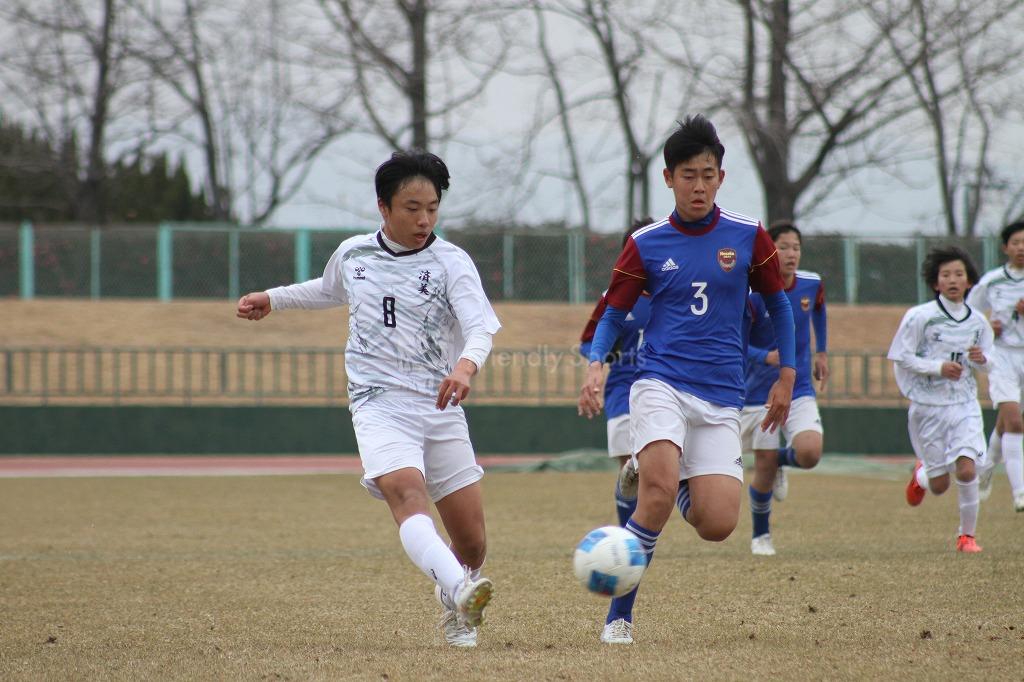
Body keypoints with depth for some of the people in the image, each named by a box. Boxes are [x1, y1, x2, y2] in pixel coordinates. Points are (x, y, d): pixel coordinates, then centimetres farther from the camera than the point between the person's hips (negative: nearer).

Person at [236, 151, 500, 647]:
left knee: (471, 540, 1)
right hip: (379, 404, 0)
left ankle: (456, 612, 32)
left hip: (441, 408, 0)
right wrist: (273, 299, 36)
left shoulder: (450, 261, -3)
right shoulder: (352, 254, 8)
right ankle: (460, 591, -53)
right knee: (407, 493, -31)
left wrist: (467, 365, -38)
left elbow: (481, 325, -18)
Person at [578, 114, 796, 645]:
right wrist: (595, 364, -8)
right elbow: (614, 314, 10)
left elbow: (778, 305, 18)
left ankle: (684, 490, 27)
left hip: (721, 397, 2)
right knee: (659, 491, -29)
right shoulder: (646, 245, 3)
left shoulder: (748, 237, 5)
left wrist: (786, 376, 14)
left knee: (718, 525, -11)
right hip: (660, 383, -2)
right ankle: (619, 616, -17)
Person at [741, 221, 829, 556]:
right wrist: (766, 357, -32)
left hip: (800, 388, 2)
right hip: (759, 391, -2)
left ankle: (782, 460, 18)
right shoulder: (751, 294, -18)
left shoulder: (812, 284, -5)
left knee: (809, 453, -20)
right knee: (764, 466, 1)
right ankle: (761, 536, 26)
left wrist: (821, 352, 22)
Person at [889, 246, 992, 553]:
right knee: (939, 485, 4)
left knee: (967, 470, -17)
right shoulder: (920, 316, -8)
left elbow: (987, 364, 15)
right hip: (928, 406, -2)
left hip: (965, 405, 2)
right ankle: (921, 474, 42)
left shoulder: (977, 321, 4)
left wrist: (981, 360, -9)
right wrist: (938, 368, -18)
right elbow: (901, 358, -7)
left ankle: (967, 534, 1)